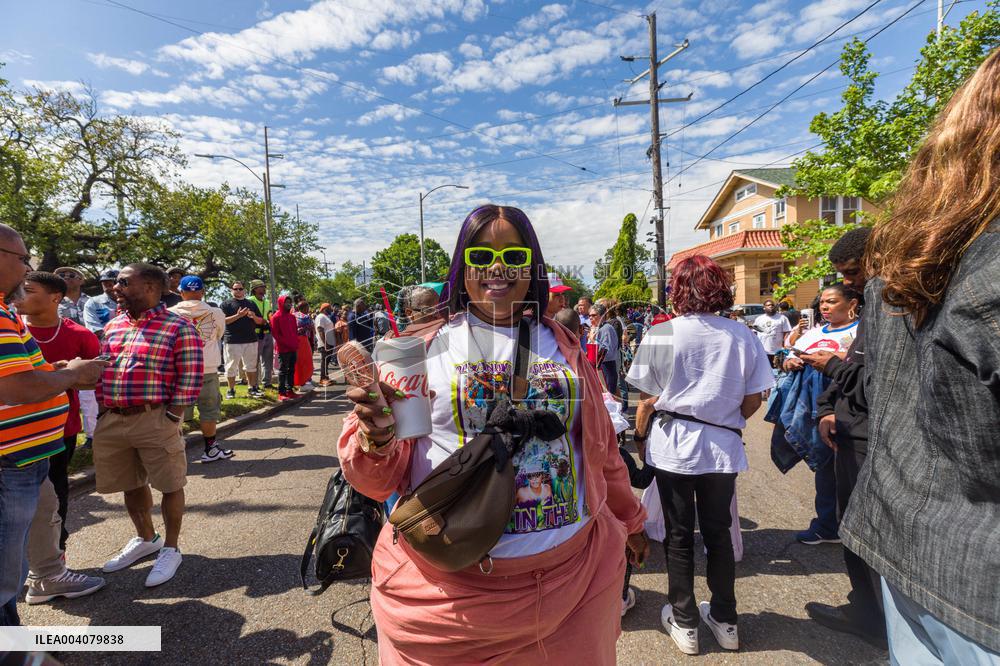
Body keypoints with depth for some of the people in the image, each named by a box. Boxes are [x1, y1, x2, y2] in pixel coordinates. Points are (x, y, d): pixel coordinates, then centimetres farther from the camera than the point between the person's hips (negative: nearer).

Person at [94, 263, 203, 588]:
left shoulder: (178, 327, -9)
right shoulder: (112, 326, 12)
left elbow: (189, 378, -12)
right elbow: (101, 371, 18)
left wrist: (172, 418, -14)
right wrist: (103, 411, 8)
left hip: (156, 420, -6)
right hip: (111, 420, 7)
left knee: (170, 485, 4)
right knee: (130, 485, 19)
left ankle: (170, 549, 23)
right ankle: (145, 538, 40)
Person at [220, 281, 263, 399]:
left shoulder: (251, 303, 14)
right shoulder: (225, 304, 3)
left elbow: (260, 321, 13)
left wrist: (254, 317, -9)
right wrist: (238, 315, -19)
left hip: (251, 340, 4)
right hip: (232, 340, -3)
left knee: (251, 366, 10)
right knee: (231, 367, 2)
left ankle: (252, 388, 18)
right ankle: (231, 390, 13)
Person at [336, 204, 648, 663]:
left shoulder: (562, 347, 3)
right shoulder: (426, 347, -5)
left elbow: (600, 447, 14)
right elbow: (379, 477, -4)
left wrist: (629, 520, 24)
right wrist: (376, 437, -26)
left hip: (571, 573, 3)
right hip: (447, 582, -2)